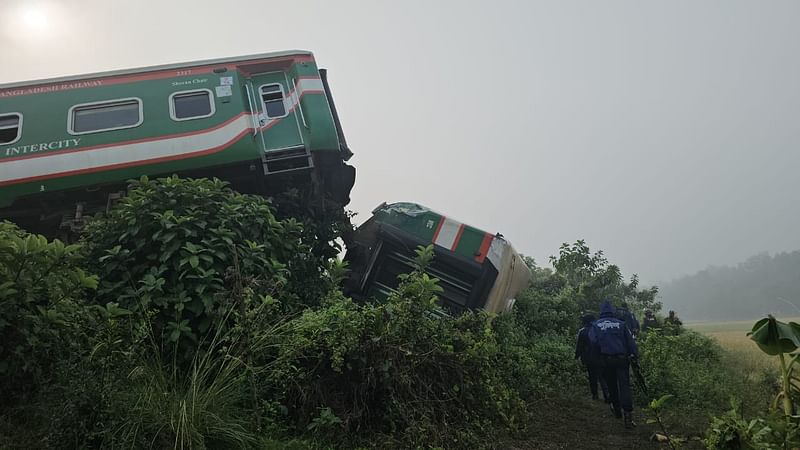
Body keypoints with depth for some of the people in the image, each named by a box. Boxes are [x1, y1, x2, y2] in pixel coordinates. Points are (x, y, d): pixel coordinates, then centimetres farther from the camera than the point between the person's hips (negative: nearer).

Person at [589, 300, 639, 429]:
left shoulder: (596, 325, 3)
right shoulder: (620, 324, 5)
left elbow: (593, 341, -6)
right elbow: (630, 340, 1)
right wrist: (635, 354, 3)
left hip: (606, 359, 1)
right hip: (622, 359, 0)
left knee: (612, 386, 17)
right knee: (624, 385, -5)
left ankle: (617, 410, 29)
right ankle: (628, 415, -16)